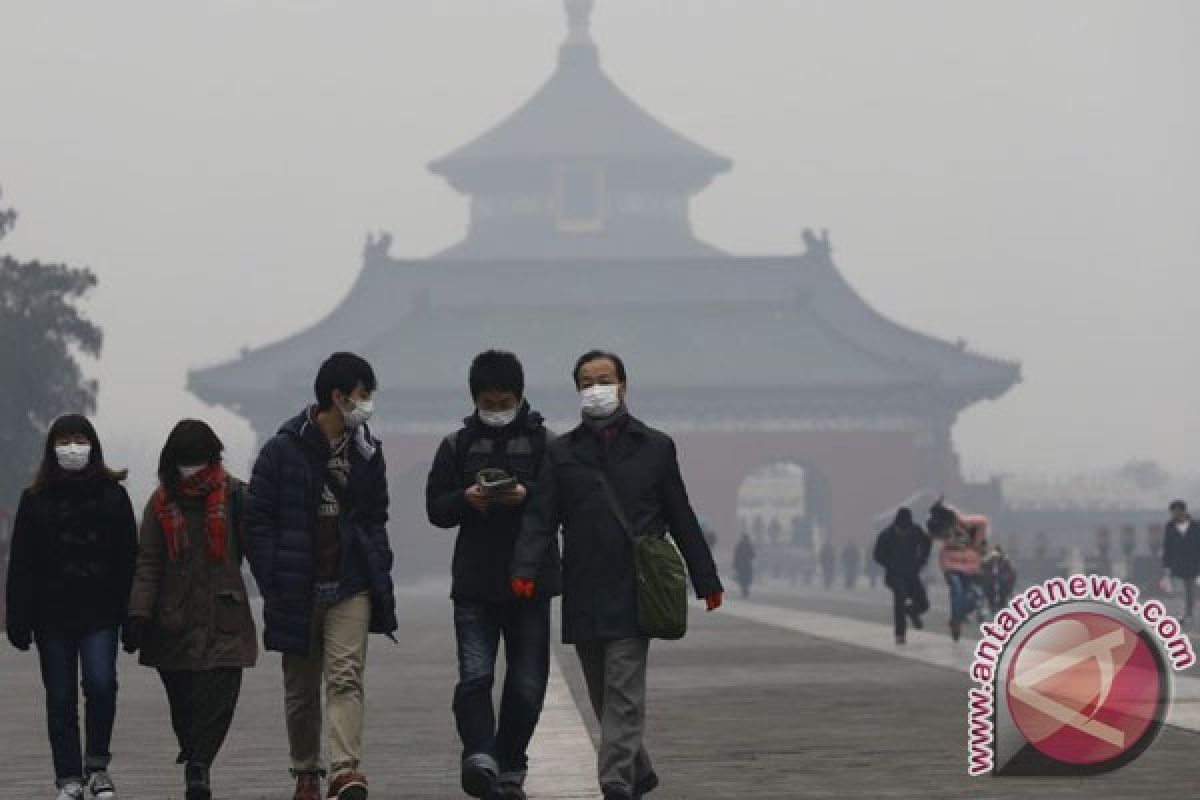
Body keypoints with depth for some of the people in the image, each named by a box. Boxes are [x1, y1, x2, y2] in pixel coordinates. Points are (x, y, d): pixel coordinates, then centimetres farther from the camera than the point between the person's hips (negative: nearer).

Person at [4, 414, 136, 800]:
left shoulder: (113, 496, 4)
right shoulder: (35, 500, 4)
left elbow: (127, 559, 2)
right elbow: (21, 564, 3)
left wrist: (132, 615, -4)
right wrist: (18, 620, -4)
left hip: (100, 613, -1)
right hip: (53, 615, 1)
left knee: (101, 684, -16)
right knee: (60, 699, 5)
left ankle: (97, 765, 3)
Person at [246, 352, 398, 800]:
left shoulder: (367, 452, 9)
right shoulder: (283, 451, -5)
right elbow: (258, 520, -4)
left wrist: (379, 572, 4)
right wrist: (273, 582, -10)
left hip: (351, 587, 2)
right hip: (298, 590, -2)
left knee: (346, 678, -13)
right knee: (301, 689, 9)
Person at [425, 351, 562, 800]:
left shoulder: (545, 443, 5)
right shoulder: (457, 445, 9)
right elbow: (436, 509, 7)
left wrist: (528, 494, -19)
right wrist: (465, 499, -14)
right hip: (474, 582, 0)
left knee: (527, 684, 4)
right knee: (474, 676, -16)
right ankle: (480, 758, -27)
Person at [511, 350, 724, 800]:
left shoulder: (655, 448, 8)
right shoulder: (561, 453, 10)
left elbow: (681, 519, 10)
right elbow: (540, 518, 1)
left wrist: (707, 580, 10)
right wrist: (525, 569, -16)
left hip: (633, 593, -3)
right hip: (583, 598, 3)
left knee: (623, 694, -11)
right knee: (604, 697, 11)